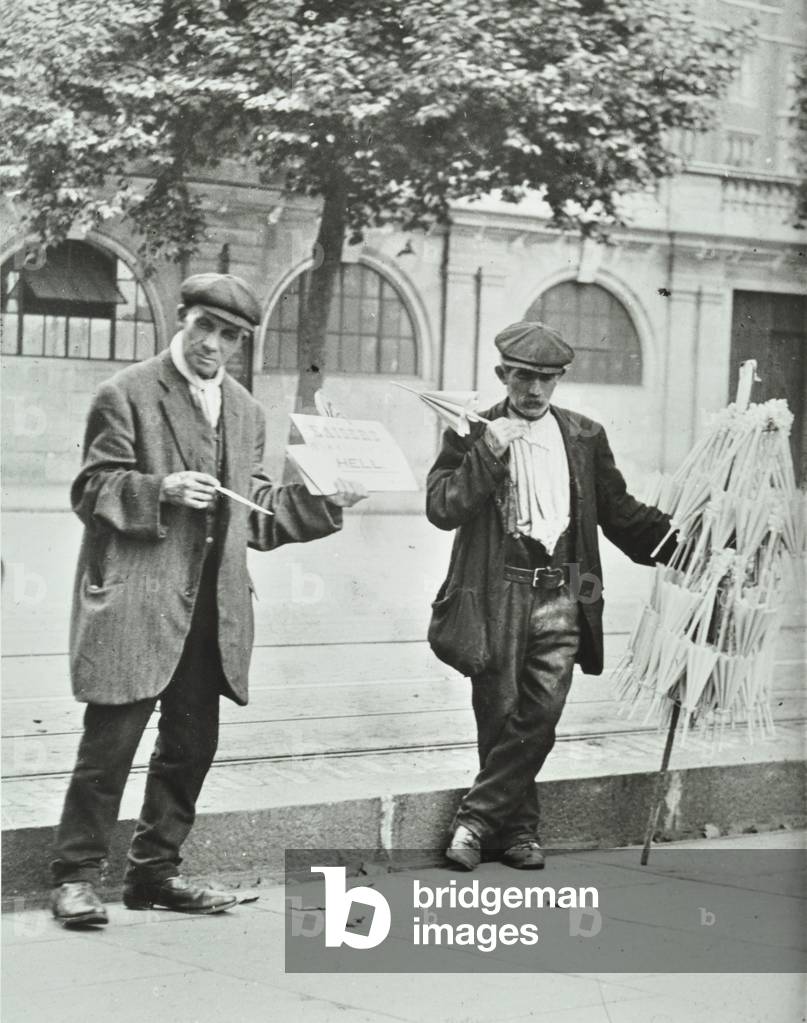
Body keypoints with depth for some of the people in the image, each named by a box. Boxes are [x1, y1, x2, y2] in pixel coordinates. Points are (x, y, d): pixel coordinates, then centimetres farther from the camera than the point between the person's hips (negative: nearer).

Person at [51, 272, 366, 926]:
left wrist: (326, 502, 7)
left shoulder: (245, 411, 16)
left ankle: (155, 872, 22)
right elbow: (91, 491, -6)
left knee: (192, 745, 9)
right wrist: (160, 490, -21)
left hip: (210, 610, 6)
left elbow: (254, 513, 18)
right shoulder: (128, 394, -3)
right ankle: (76, 876, 5)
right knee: (111, 741, -5)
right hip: (135, 601, -6)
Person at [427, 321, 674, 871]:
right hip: (497, 597, -2)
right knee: (501, 718, 0)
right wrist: (489, 453, -15)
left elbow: (620, 513, 16)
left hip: (562, 597, 2)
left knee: (538, 720, -6)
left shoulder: (585, 437, 12)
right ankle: (518, 829, 13)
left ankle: (476, 821, 5)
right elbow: (441, 509, -7)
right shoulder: (473, 433, 4)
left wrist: (686, 541, 5)